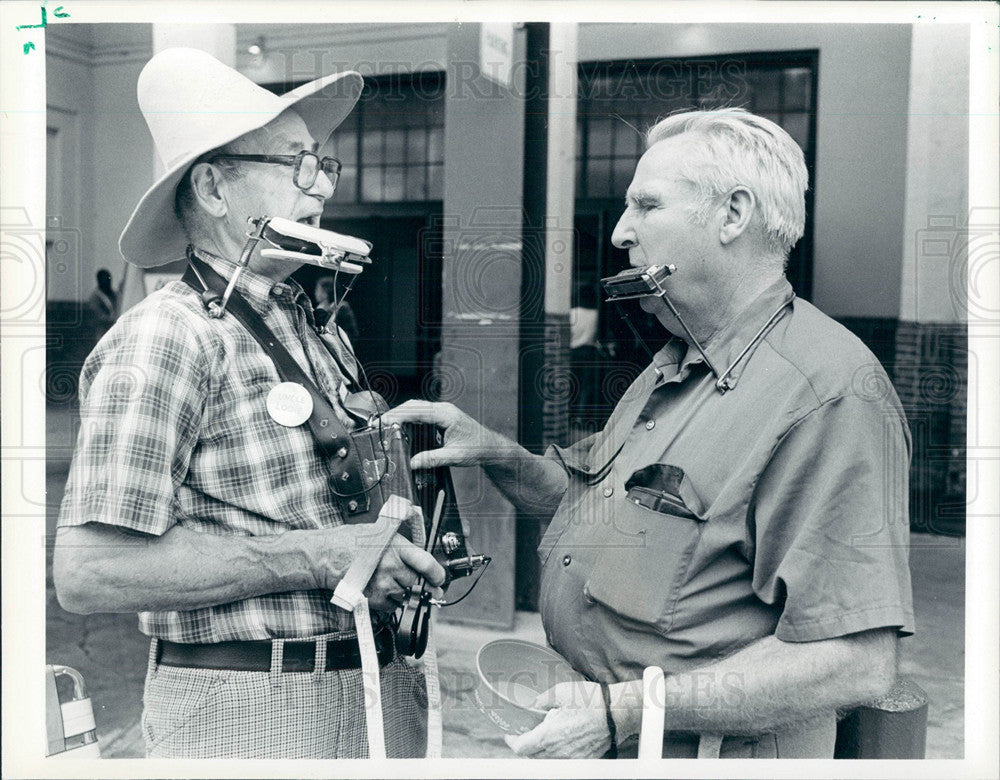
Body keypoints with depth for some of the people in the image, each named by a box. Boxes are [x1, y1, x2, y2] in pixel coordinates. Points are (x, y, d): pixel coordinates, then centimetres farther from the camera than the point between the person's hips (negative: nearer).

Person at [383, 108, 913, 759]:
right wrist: (499, 455, -1)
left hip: (713, 747, -8)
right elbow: (589, 501, 17)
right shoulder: (673, 368, 9)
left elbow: (857, 662, -27)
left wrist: (625, 710, -26)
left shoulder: (832, 393, -22)